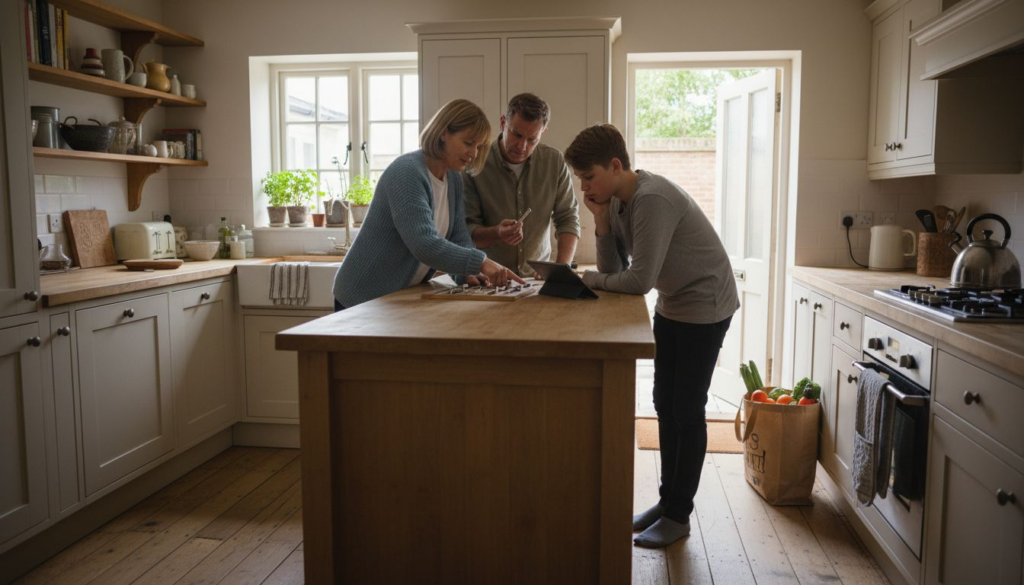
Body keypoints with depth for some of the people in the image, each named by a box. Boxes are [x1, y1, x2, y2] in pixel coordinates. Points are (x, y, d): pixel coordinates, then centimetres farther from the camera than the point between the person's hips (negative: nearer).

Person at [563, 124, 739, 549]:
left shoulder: (652, 199, -28)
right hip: (671, 306, 9)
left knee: (687, 410, -1)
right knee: (665, 403, 14)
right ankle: (667, 500, 27)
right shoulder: (616, 200, -1)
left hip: (704, 307, -9)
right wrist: (601, 221, -14)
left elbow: (639, 281, -30)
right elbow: (613, 270, -3)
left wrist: (587, 279, -16)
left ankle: (679, 515, 14)